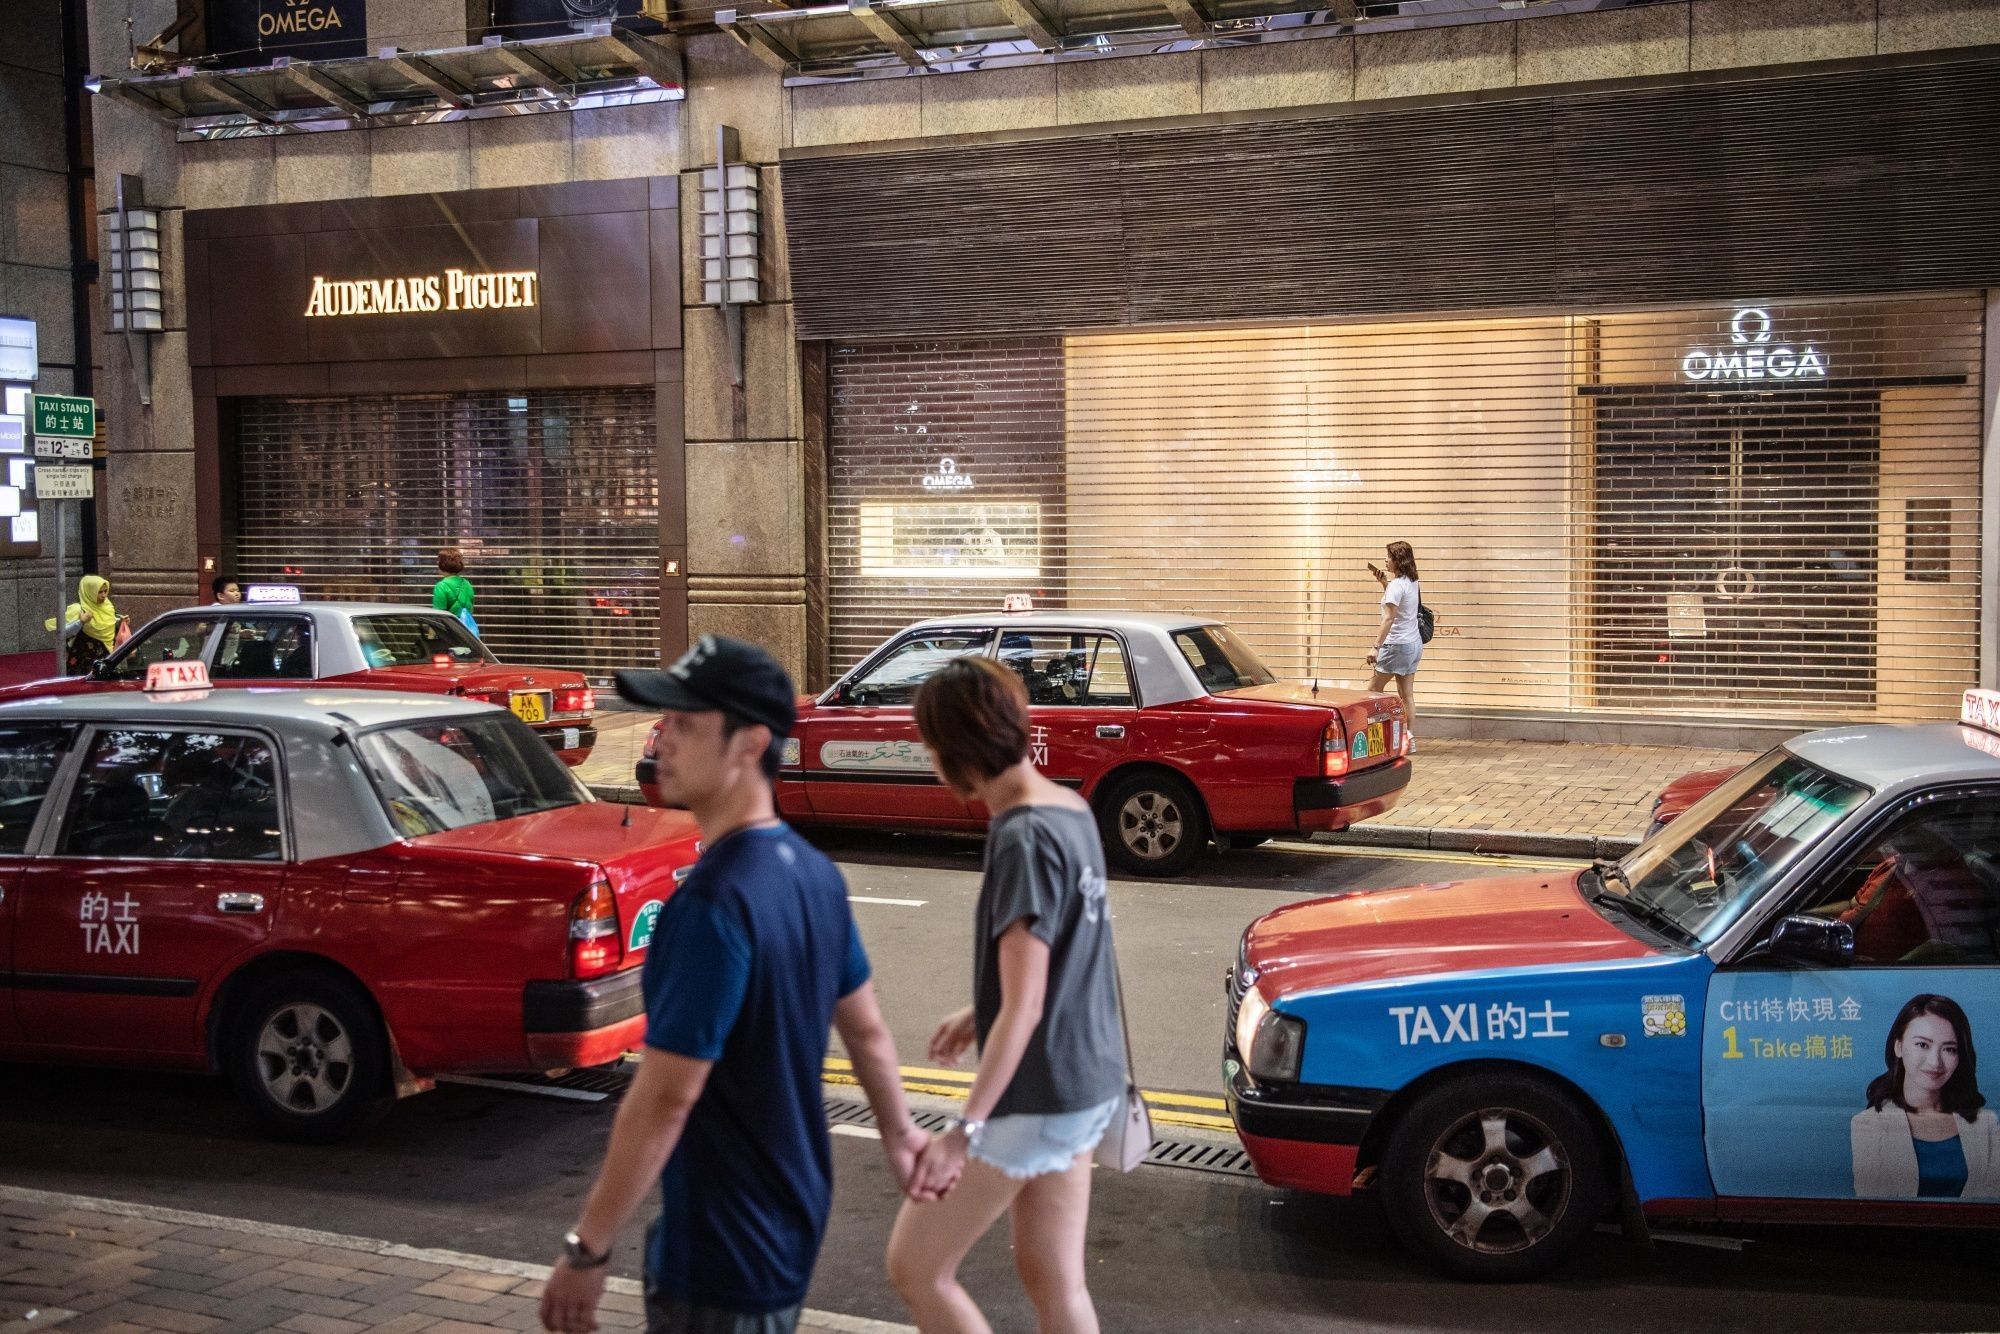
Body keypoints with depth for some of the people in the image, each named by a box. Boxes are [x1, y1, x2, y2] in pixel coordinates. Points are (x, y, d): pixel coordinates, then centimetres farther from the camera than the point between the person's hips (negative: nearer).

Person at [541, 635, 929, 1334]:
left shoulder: (714, 902, -26)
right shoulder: (812, 871, 2)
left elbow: (665, 1098, -24)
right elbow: (867, 1029, 12)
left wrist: (586, 1249, -17)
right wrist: (898, 1134, 26)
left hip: (727, 1246, -8)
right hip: (790, 1210, 8)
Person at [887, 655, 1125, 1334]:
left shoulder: (1023, 839, -22)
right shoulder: (1072, 810, 5)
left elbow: (1025, 1007, -25)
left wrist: (964, 1131, -27)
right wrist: (979, 1013, 25)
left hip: (1035, 1097, -9)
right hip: (1086, 1082, 9)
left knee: (914, 1268, 7)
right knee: (1053, 1278, 16)